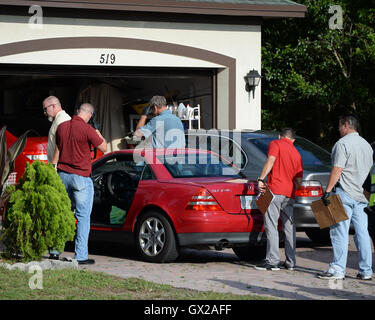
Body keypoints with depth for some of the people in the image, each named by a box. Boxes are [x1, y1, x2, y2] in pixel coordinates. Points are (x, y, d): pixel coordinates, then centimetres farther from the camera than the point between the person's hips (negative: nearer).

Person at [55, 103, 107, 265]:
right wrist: (98, 135, 12)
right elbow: (104, 148, -4)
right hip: (81, 177, -6)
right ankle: (80, 255, -4)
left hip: (63, 175, 6)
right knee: (83, 216, -1)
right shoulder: (87, 129, -14)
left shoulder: (62, 127, 5)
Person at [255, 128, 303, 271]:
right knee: (289, 227, 11)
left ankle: (273, 261, -12)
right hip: (289, 194, 6)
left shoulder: (275, 144, 5)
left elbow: (270, 160, -13)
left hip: (275, 190, -6)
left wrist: (261, 179, -14)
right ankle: (290, 262, 13)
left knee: (271, 226, -7)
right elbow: (299, 181, 20)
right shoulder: (296, 154, 22)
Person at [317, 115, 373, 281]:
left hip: (345, 193, -8)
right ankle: (366, 271, 7)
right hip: (362, 194, 8)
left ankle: (338, 269, -8)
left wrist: (327, 191, -14)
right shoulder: (366, 145, 17)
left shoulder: (342, 144, -9)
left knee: (340, 231, -6)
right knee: (362, 232, 8)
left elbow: (337, 169, -15)